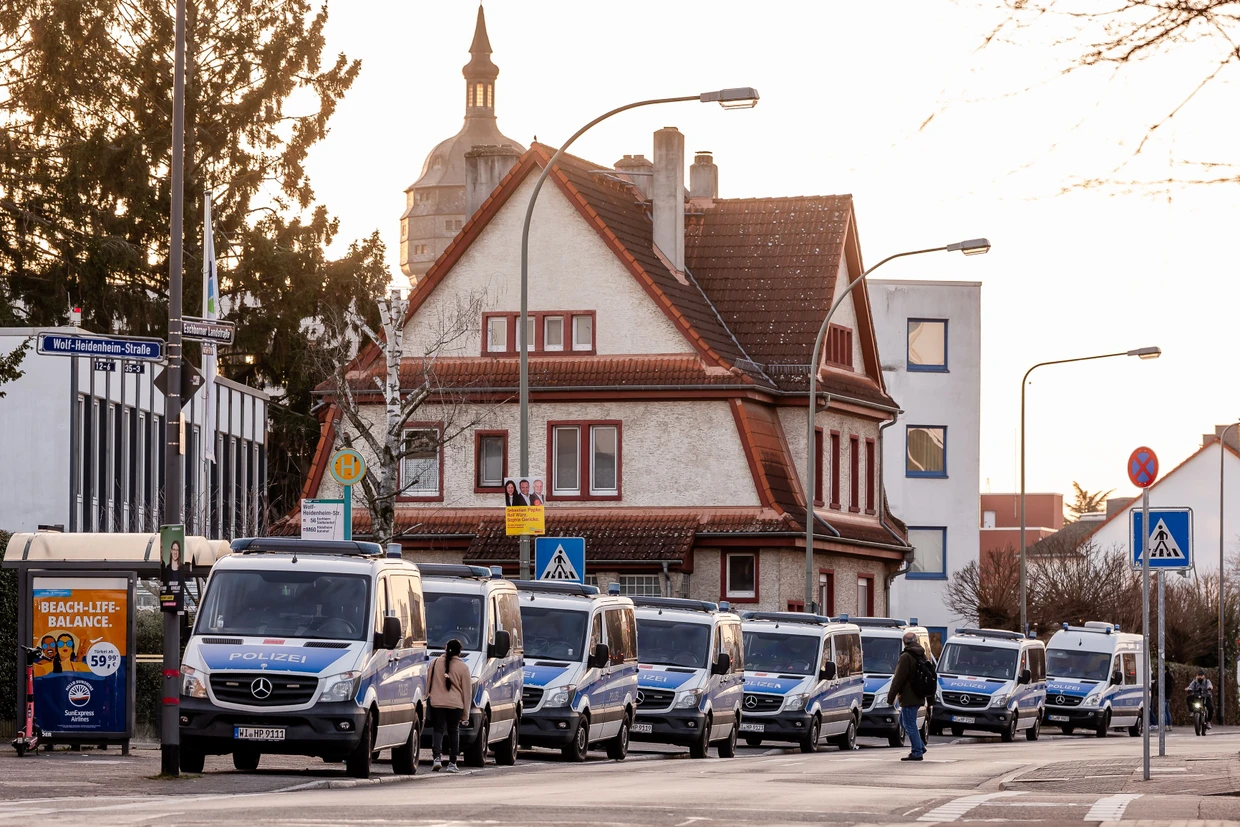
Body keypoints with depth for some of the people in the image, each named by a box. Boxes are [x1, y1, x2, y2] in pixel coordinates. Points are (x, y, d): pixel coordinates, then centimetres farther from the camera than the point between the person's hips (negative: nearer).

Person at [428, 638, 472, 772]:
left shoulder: (435, 663, 3)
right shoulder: (463, 667, -1)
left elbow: (428, 683, 10)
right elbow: (466, 691, 1)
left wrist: (427, 698, 23)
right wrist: (465, 714, 7)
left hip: (436, 703, 1)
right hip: (455, 704, -1)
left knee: (438, 730, 4)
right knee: (453, 732, 10)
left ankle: (436, 758, -16)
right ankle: (452, 763, 11)